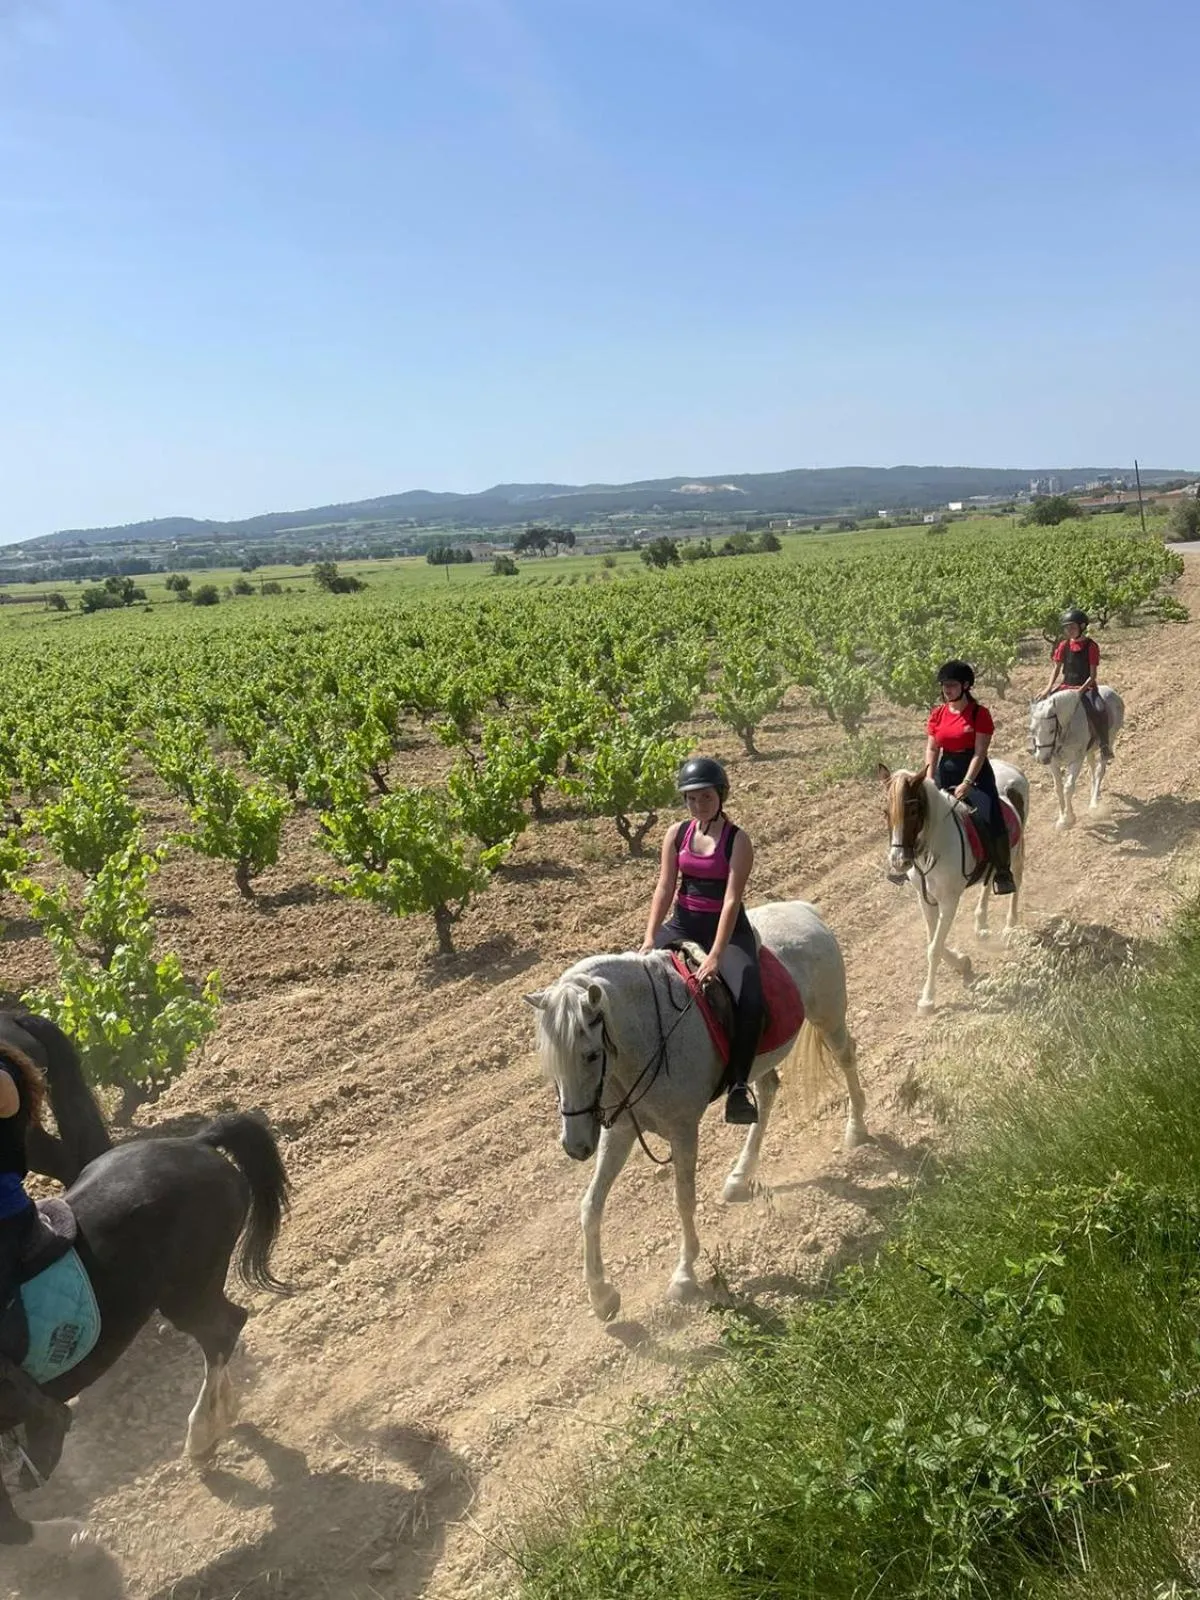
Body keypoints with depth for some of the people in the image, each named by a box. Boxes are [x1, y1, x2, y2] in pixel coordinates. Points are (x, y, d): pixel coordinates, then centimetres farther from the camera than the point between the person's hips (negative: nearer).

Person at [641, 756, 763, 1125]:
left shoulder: (737, 840, -11)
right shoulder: (677, 834, 1)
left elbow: (732, 899, -19)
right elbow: (664, 887, -3)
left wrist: (715, 956, -29)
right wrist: (650, 938, -17)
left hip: (726, 927, -4)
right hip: (683, 923, 4)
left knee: (750, 1000, -27)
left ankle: (737, 1087, -15)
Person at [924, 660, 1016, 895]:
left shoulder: (979, 713, -8)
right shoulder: (938, 714, 6)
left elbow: (980, 752, -14)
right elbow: (932, 749, 7)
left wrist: (966, 784, -22)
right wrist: (929, 781, -5)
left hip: (975, 771, -5)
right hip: (946, 771, 5)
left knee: (992, 819, -21)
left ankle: (1002, 871, -7)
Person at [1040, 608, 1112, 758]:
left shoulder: (1091, 646, -6)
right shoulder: (1064, 645, 5)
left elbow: (1093, 675, -9)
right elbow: (1057, 669, 7)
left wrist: (1081, 690, -23)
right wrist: (1049, 688, -9)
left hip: (1086, 687, -4)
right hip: (1066, 686, 4)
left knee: (1100, 710, -31)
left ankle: (1104, 745, -15)